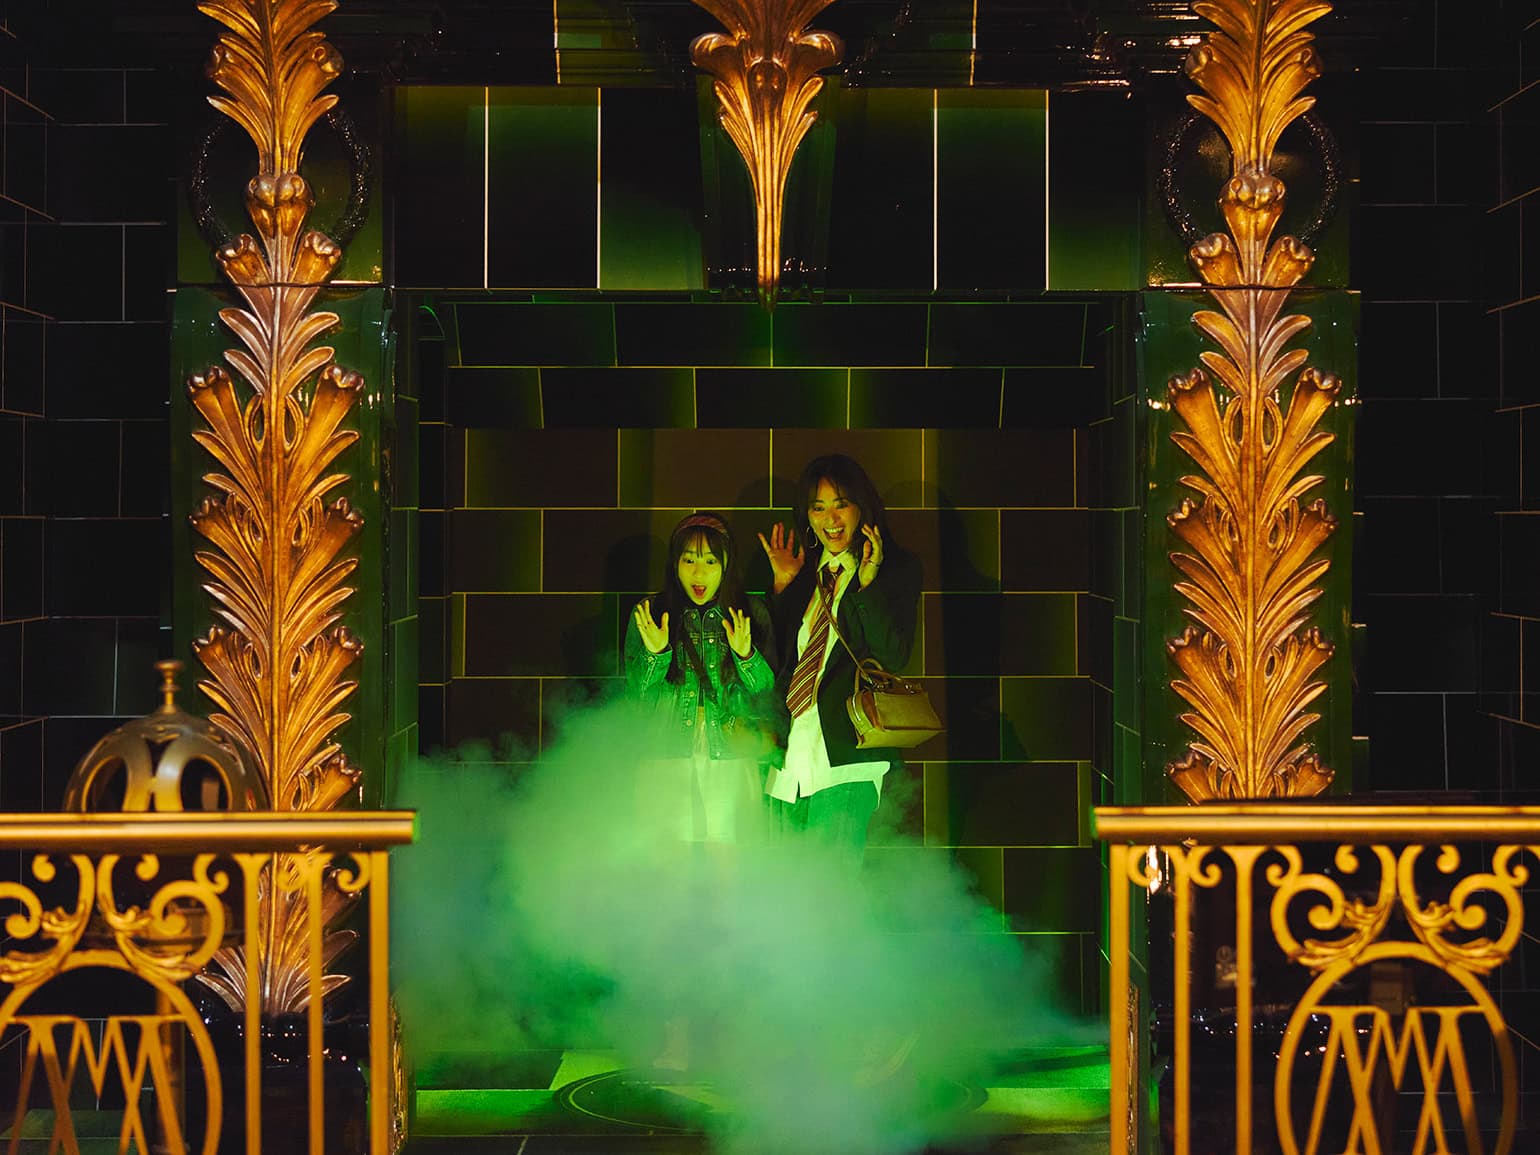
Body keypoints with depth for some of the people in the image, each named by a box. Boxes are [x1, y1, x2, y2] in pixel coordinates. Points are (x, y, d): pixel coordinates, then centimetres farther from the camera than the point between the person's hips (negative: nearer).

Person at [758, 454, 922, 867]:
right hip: (790, 757, 6)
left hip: (847, 755, -6)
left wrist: (868, 583, -16)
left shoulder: (898, 569, 3)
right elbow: (775, 655, 14)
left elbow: (894, 656, -9)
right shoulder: (804, 574, 18)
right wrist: (781, 584, 8)